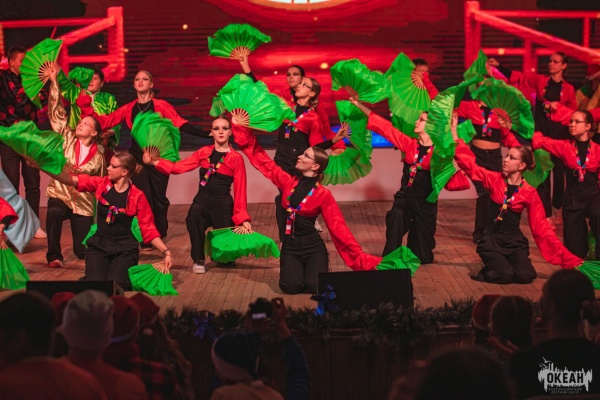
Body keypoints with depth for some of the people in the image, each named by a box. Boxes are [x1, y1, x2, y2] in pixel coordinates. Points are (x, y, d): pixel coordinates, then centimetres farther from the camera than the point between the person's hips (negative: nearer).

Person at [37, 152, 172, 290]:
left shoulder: (137, 196, -7)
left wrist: (166, 252, -14)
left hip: (124, 248, -2)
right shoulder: (101, 184, -1)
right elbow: (71, 180, -7)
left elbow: (148, 228, -4)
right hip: (99, 245, 2)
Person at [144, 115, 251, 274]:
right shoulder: (204, 152, 7)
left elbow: (240, 191, -4)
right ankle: (198, 260, -21)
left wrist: (243, 218, -10)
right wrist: (154, 162, -10)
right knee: (194, 212, -38)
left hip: (222, 204, -1)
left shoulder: (236, 158, -2)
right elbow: (178, 167, 1)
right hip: (202, 201, 2)